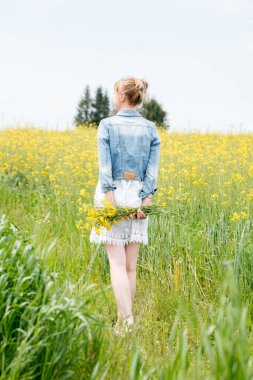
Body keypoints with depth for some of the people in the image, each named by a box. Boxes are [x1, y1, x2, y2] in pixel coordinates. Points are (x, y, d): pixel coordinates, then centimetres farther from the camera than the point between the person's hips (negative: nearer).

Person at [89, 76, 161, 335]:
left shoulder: (107, 125, -4)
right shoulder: (151, 129, 6)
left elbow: (105, 166, -13)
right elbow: (153, 169, -3)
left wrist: (111, 202, -15)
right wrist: (145, 202, -7)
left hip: (113, 194, -3)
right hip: (139, 197, 4)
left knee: (117, 263, -3)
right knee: (131, 265, 9)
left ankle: (127, 321, -14)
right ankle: (123, 320, 15)